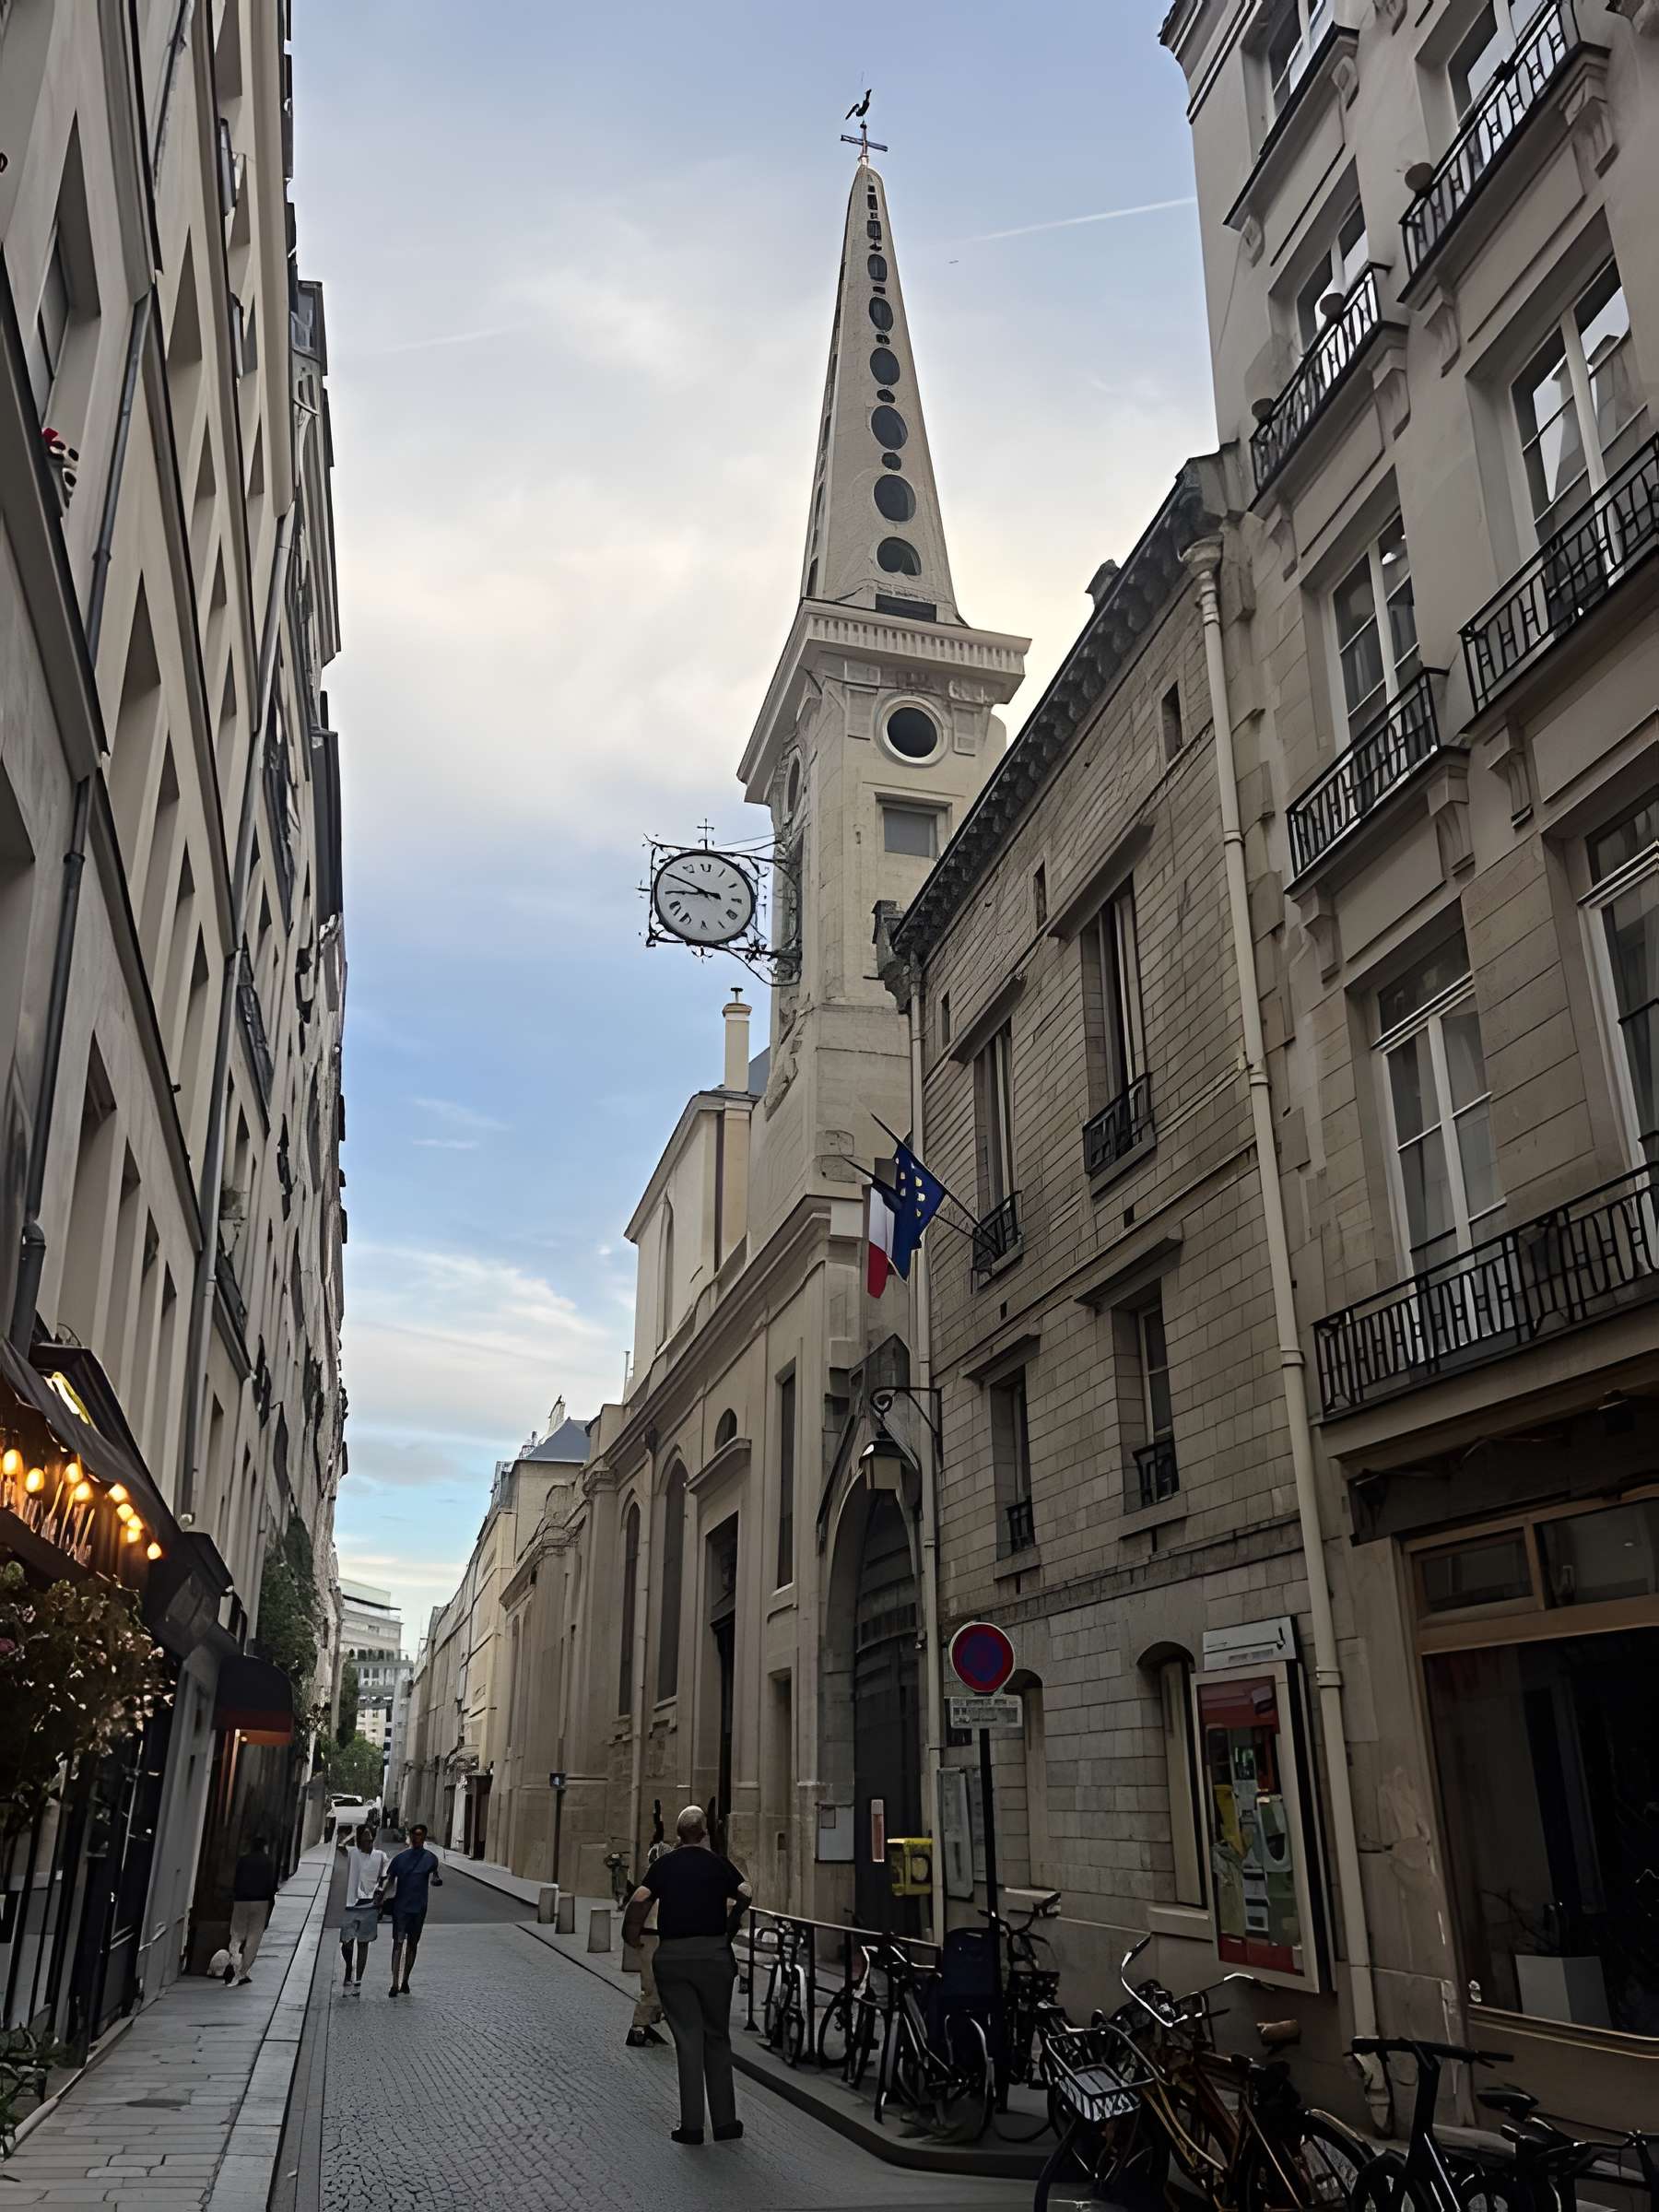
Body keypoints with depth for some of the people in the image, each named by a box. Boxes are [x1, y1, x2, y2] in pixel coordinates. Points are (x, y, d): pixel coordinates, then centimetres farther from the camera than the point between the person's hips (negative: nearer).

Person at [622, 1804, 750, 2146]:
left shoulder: (663, 1865, 5)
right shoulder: (718, 1863, 3)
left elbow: (639, 1900, -7)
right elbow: (745, 1894, -8)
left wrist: (632, 1935, 8)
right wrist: (729, 1929, 5)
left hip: (672, 1956, 0)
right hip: (714, 1954, 0)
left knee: (687, 2039, 5)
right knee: (717, 2037, 11)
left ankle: (692, 2125, 5)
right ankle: (724, 2121, 13)